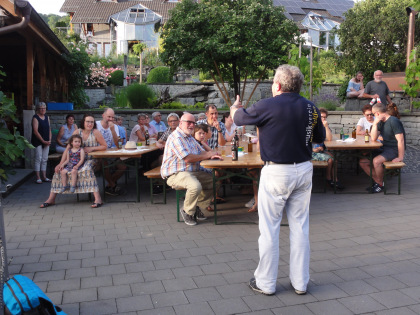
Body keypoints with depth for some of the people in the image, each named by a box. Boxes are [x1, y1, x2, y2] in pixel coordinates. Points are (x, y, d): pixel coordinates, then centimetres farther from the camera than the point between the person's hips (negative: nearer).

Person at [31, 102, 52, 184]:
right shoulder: (35, 118, -7)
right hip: (38, 141, -6)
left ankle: (44, 177, 15)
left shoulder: (47, 117, 12)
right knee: (38, 159, -4)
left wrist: (49, 140, 0)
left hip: (46, 142, 6)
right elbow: (35, 131, -13)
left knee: (45, 159, 9)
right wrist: (43, 141, -14)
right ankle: (38, 178, 1)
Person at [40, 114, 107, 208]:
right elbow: (68, 148, -3)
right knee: (59, 170, -9)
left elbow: (104, 146, -2)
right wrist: (61, 164, -10)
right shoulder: (77, 132, 0)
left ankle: (98, 199, -37)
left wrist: (91, 148, -16)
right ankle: (51, 199, 0)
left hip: (91, 159, -4)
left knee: (86, 170, -36)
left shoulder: (95, 132, -7)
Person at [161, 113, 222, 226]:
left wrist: (211, 155, -4)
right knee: (196, 186, -35)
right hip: (175, 174, -10)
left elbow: (201, 152, 21)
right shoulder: (176, 137, -14)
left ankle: (198, 207, 12)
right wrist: (208, 155, -10)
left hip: (193, 172, 10)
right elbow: (188, 158, -22)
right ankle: (187, 211, -7)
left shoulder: (190, 137, 20)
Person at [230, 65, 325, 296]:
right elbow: (320, 138, 14)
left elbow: (238, 118, 4)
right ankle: (300, 282, 23)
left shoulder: (267, 106, -12)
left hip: (276, 172, -5)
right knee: (300, 226, 13)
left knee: (269, 228, 6)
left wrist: (235, 107, 27)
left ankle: (265, 283, 17)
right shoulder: (311, 108, 2)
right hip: (304, 170, 5)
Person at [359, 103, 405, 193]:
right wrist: (375, 123, -7)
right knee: (362, 162, -2)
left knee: (376, 161, -34)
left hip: (394, 150, -9)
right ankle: (378, 181, 3)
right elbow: (373, 138, 3)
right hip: (384, 148, 9)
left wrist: (400, 158, -22)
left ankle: (380, 184, -11)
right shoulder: (381, 122, 9)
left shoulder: (394, 121, -17)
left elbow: (401, 140, -21)